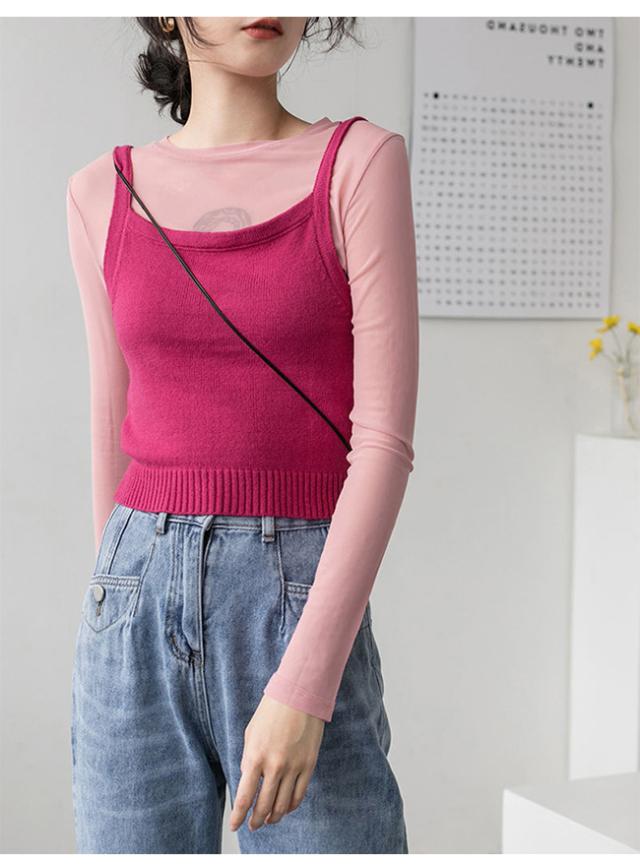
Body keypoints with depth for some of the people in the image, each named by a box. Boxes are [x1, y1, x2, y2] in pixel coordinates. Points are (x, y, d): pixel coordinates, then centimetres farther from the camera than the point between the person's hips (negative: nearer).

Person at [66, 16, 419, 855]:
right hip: (139, 614, 3)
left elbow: (387, 437, -9)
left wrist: (303, 686, -17)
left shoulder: (360, 162, -2)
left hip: (302, 608, -3)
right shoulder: (104, 195, 8)